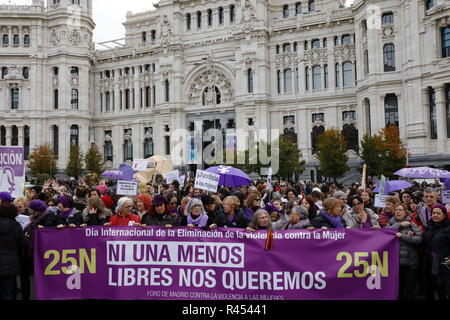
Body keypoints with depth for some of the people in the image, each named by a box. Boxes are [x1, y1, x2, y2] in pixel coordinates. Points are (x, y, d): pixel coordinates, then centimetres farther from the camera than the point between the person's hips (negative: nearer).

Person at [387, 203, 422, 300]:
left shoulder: (411, 224, 2)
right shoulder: (391, 223, 10)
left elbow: (419, 238, -10)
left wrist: (402, 236, -15)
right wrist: (399, 225, -9)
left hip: (410, 263, -2)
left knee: (410, 291, 3)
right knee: (398, 291, 10)